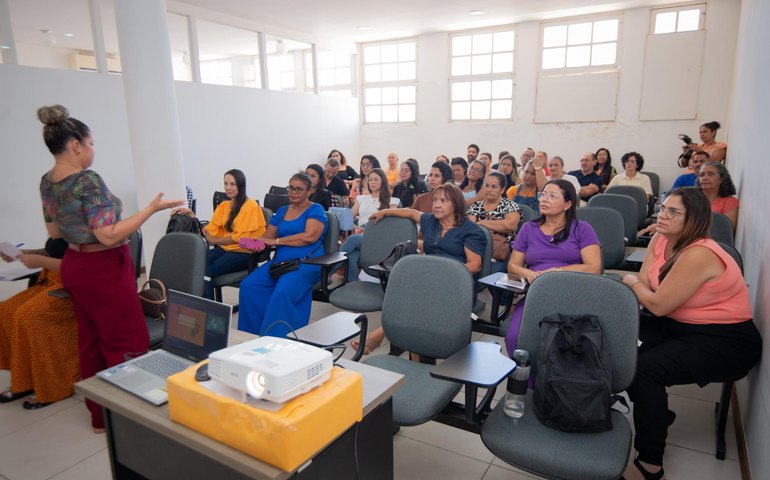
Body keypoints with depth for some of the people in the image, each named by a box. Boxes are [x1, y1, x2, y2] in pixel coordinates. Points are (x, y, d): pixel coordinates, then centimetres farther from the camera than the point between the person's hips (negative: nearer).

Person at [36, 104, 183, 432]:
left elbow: (54, 231, 16)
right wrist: (151, 209, -24)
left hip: (74, 267, 9)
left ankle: (99, 415, 28)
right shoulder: (88, 180, -22)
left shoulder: (47, 182, 5)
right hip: (104, 270, -9)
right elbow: (109, 236, -26)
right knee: (126, 344, 2)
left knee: (91, 342, 16)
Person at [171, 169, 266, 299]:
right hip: (224, 249, 6)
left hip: (243, 253, -6)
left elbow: (240, 237, -12)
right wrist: (191, 215, -2)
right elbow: (210, 231, 6)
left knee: (206, 271, -25)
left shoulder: (250, 205, -7)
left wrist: (215, 241, -7)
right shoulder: (223, 205, 14)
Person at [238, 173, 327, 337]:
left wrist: (276, 241, -9)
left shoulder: (315, 210, 5)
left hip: (306, 262, -6)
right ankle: (253, 335, -11)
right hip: (279, 261, 6)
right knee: (248, 286, -18)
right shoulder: (282, 211, 23)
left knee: (282, 293, -33)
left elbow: (310, 236, -12)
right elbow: (268, 236, 16)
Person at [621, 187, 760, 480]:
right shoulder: (661, 240, 1)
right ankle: (656, 412, 15)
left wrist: (631, 281, -4)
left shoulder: (698, 255, -26)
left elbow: (658, 305, -22)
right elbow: (645, 286, -2)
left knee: (643, 368, -27)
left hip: (725, 342, -9)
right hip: (679, 326, 9)